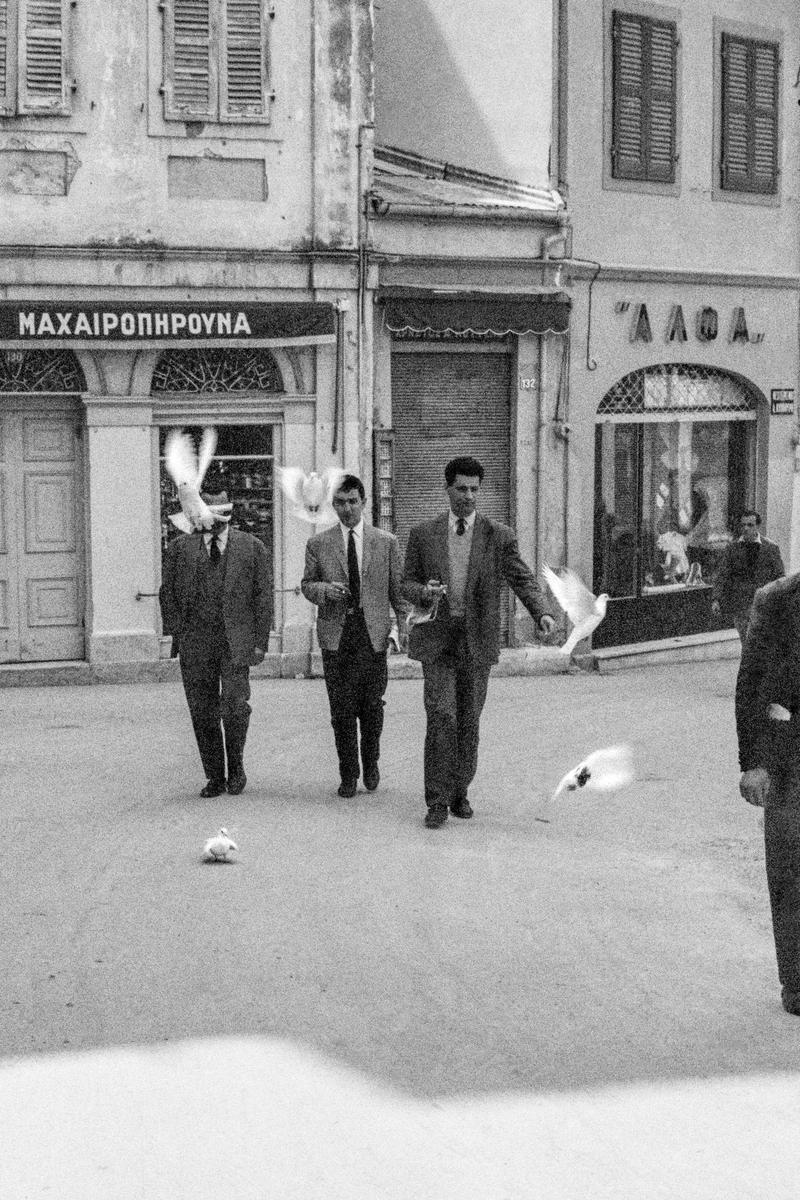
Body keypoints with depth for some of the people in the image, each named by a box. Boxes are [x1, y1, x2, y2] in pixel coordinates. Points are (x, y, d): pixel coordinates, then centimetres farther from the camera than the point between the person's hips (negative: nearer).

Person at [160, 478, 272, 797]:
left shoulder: (252, 547, 8)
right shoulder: (180, 547, 9)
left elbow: (263, 596, 6)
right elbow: (167, 593, 9)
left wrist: (260, 641, -1)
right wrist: (176, 633, -1)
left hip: (236, 640, -1)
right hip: (195, 642, 2)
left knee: (235, 707, -13)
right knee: (203, 714, 3)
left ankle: (236, 765, 11)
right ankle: (215, 777, 14)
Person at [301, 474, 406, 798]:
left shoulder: (386, 542, 6)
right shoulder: (318, 544, 6)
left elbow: (397, 587, 8)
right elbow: (307, 585, 12)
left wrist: (406, 623, -3)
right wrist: (325, 590, -10)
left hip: (373, 632, 0)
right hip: (335, 632, 0)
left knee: (372, 705, 4)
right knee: (341, 708, 1)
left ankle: (371, 763, 26)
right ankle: (348, 774, 13)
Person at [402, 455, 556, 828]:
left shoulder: (499, 536, 1)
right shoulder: (423, 535, 4)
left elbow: (522, 580, -4)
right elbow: (407, 583, 8)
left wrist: (542, 613, -23)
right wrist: (423, 592, -16)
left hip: (477, 642, 1)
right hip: (437, 639, -1)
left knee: (468, 722, 8)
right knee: (441, 717, -11)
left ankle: (459, 793, 24)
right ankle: (437, 801, -6)